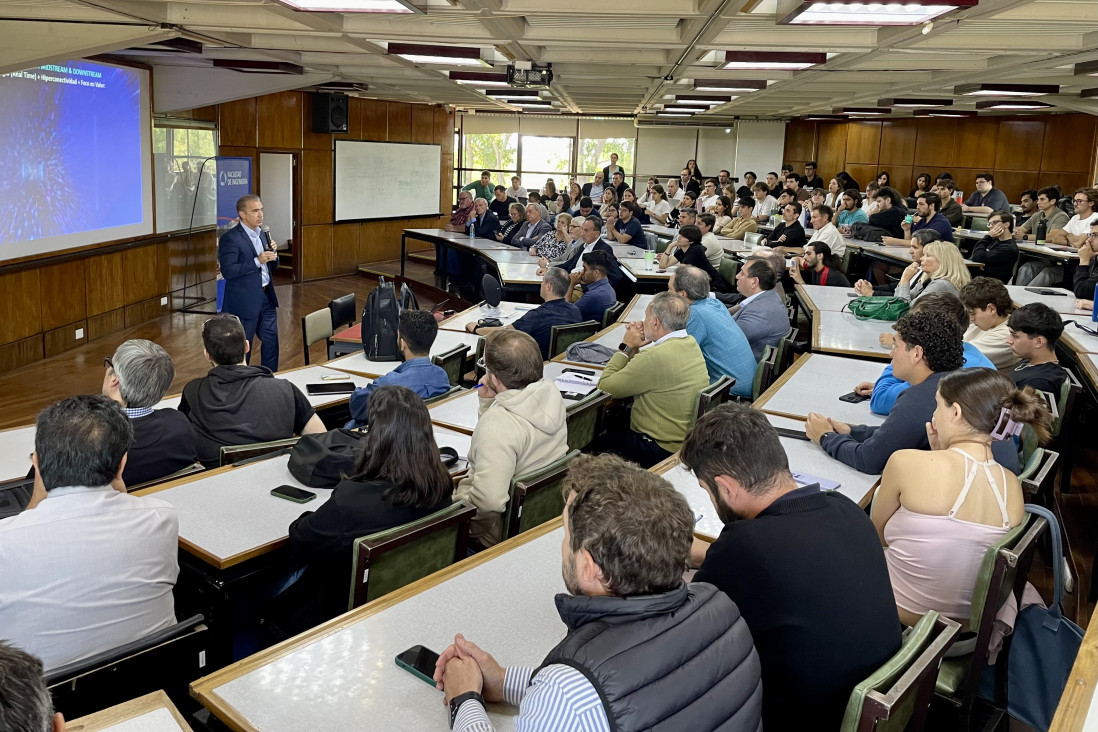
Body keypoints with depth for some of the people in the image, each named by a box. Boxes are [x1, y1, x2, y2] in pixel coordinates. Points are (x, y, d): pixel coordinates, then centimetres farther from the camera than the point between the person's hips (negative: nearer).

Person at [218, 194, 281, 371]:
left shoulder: (262, 234, 11)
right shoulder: (229, 238, -13)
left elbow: (272, 267, 17)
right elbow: (227, 271, -21)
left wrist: (272, 254, -5)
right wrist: (257, 261, -26)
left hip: (267, 297, 7)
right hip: (245, 301, -7)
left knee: (271, 343, 12)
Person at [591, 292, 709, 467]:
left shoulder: (655, 357, -28)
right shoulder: (691, 343, 2)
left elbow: (605, 386, -16)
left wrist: (626, 347, -9)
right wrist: (634, 349, 0)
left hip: (664, 449, -9)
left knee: (595, 445, 6)